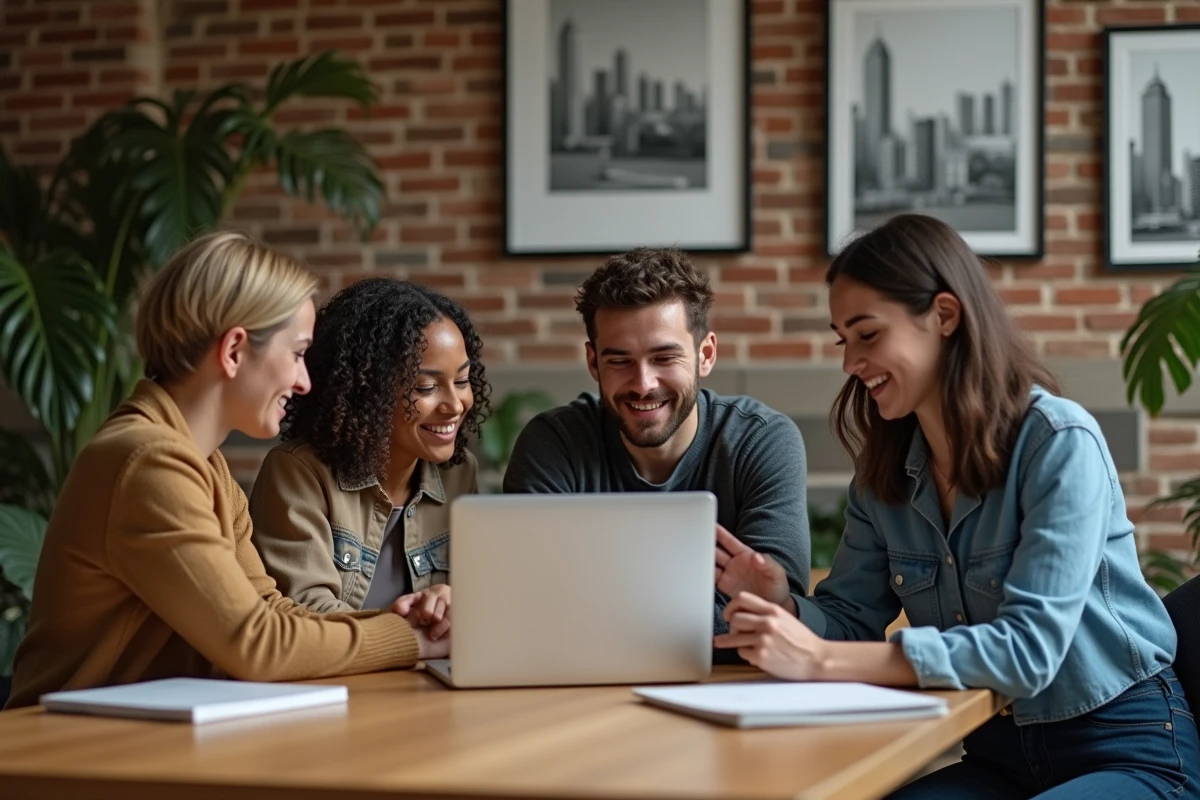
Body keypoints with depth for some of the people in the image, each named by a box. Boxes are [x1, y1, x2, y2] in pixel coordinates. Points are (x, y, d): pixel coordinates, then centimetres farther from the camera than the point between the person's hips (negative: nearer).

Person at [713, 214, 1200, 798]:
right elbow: (853, 618, 8)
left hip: (1126, 750, -5)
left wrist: (820, 661, -32)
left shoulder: (1058, 443, -17)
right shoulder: (883, 471, 3)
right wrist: (780, 605, -17)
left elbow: (1029, 649, -26)